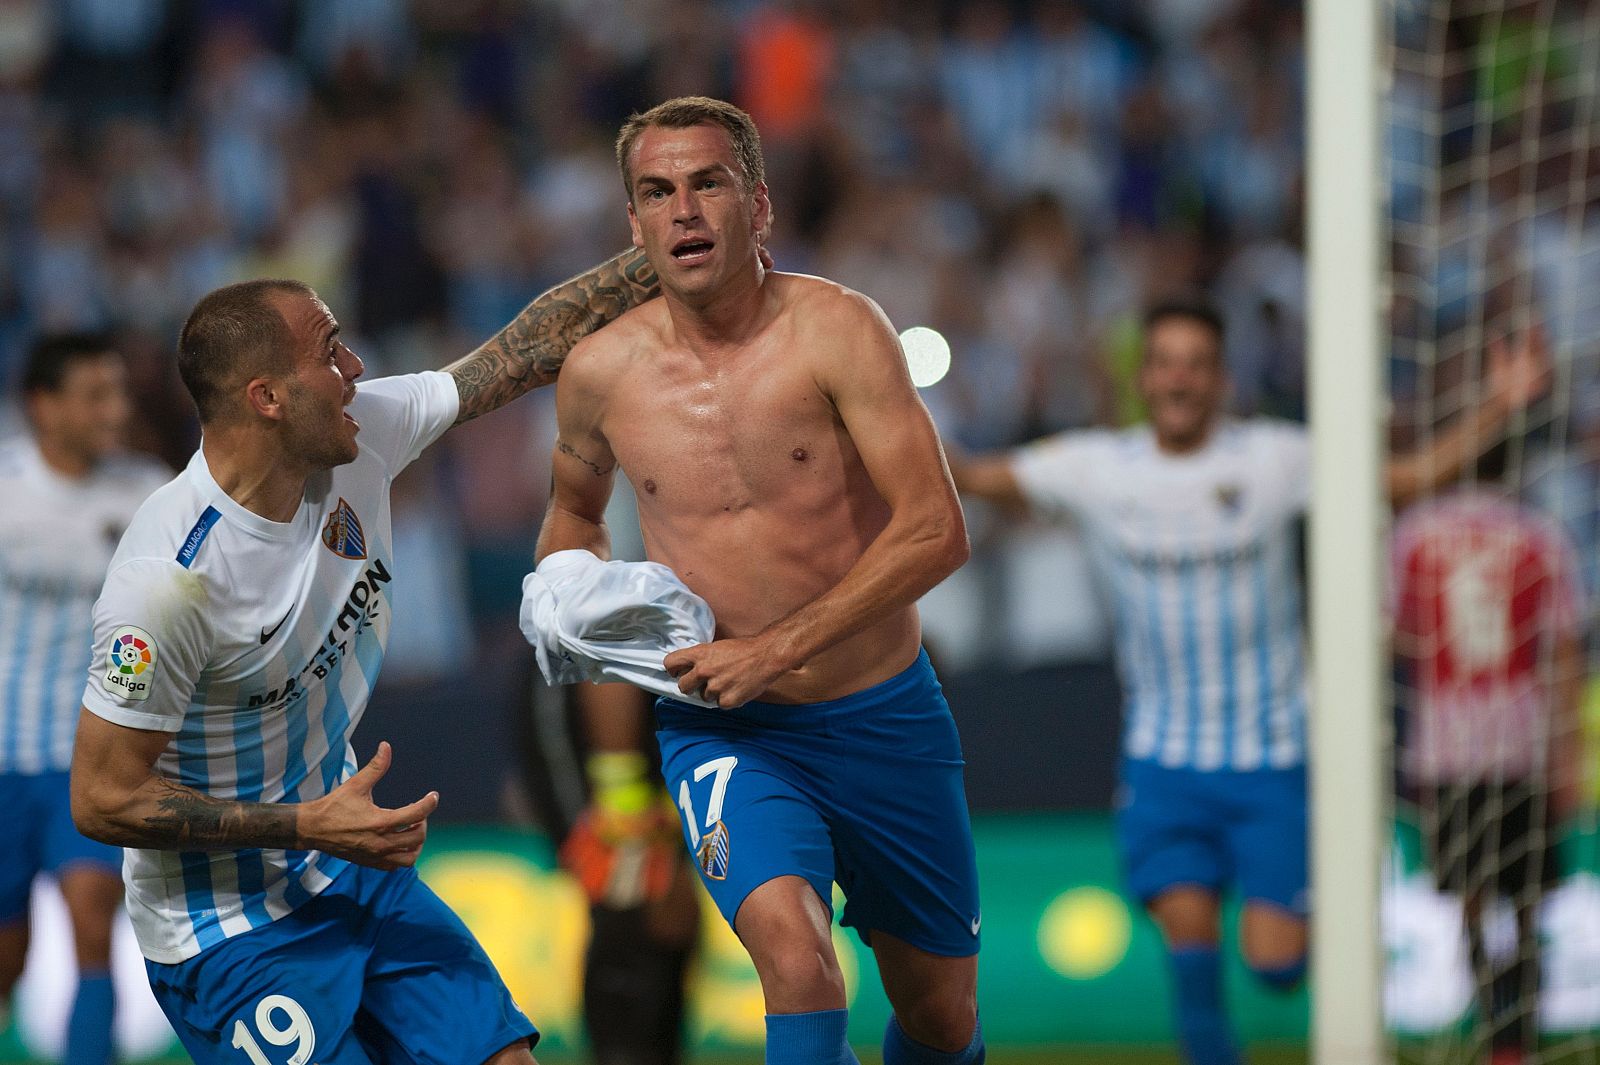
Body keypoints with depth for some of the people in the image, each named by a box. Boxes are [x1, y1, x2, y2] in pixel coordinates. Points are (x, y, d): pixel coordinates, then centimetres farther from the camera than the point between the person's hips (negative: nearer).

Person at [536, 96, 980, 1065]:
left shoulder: (835, 329, -13)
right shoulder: (602, 373, -4)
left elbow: (937, 532, -19)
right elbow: (576, 507, 20)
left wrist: (774, 650, -23)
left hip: (883, 718, 0)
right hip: (723, 731, 0)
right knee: (791, 940, -30)